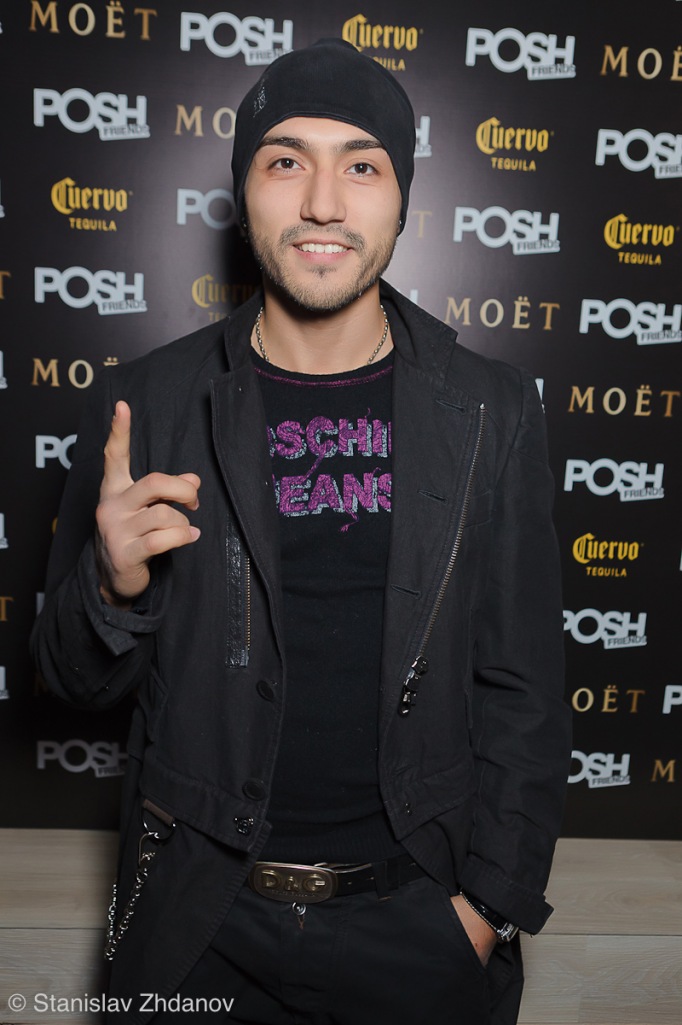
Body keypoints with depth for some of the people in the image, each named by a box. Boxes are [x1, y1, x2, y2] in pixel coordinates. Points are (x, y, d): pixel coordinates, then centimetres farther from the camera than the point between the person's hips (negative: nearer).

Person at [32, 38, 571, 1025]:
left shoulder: (491, 414, -8)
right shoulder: (144, 403, -8)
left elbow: (524, 691, -2)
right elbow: (76, 676, 0)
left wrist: (490, 905, -4)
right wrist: (113, 586, -20)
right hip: (199, 921, 1)